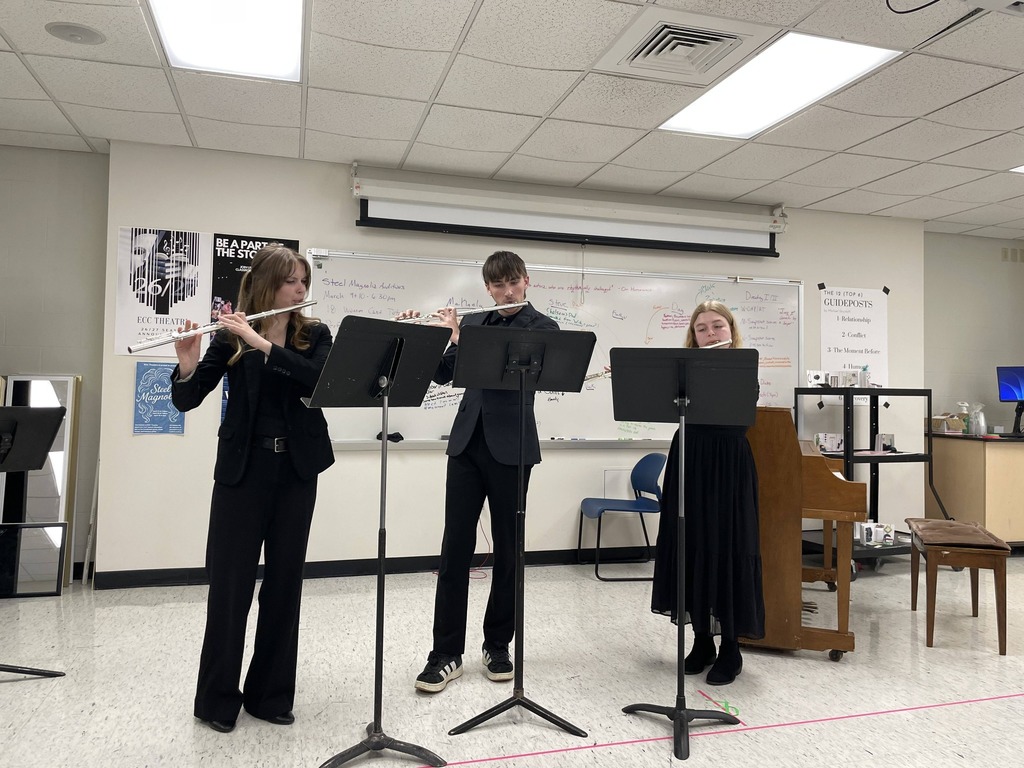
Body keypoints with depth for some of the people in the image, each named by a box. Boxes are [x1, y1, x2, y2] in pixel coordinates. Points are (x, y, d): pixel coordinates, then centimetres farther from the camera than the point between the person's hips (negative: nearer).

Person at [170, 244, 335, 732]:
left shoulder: (315, 335, 3)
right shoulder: (230, 337, -1)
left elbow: (321, 379, -18)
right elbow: (185, 400, -5)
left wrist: (262, 344, -25)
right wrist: (187, 366, -26)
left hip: (296, 470, 2)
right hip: (242, 469, -1)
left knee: (284, 580, 8)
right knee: (230, 581, 2)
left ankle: (270, 693, 23)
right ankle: (217, 698, 20)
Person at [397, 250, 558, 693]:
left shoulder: (543, 328, 0)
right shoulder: (472, 323, 13)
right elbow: (442, 374, 9)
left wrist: (458, 338, -16)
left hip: (510, 448, -3)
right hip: (467, 444, 3)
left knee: (507, 549, 6)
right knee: (455, 546, 1)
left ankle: (497, 646, 22)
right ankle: (447, 653, 10)